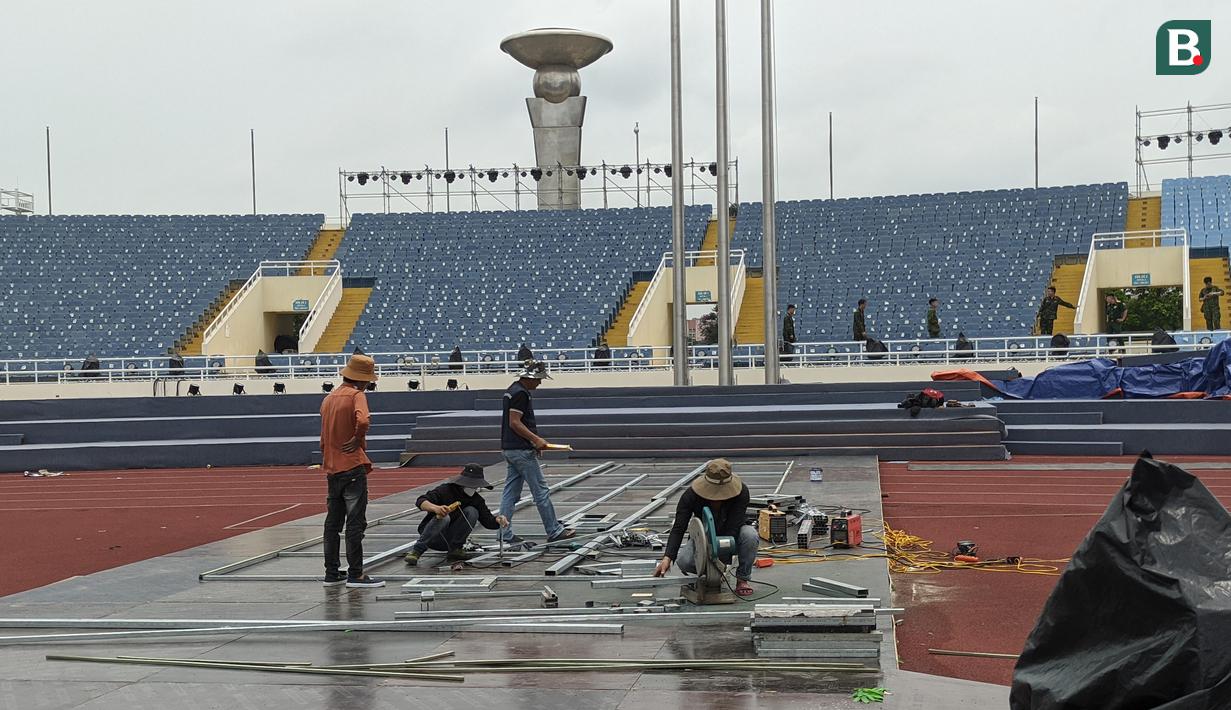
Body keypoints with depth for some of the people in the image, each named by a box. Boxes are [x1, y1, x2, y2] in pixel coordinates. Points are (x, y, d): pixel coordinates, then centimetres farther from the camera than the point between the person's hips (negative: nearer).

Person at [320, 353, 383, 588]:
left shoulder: (328, 399, 15)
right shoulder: (356, 395, -10)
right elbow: (363, 420, -31)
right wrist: (358, 440, -14)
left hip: (331, 468, 8)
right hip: (352, 467, -8)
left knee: (333, 522, 12)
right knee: (355, 522, -4)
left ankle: (332, 573, 17)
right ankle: (355, 575, -4)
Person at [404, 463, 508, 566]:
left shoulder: (476, 499, -2)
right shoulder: (445, 490, -17)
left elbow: (488, 521, -4)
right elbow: (420, 502, -28)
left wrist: (498, 520, -28)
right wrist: (436, 508, -49)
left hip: (451, 538, 4)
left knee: (471, 511, -16)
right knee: (444, 517, -35)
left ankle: (454, 549, -13)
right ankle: (416, 551, -28)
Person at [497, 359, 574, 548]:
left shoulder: (513, 390, 16)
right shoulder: (521, 393, -16)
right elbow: (515, 422, -21)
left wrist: (534, 440, 18)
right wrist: (536, 439, -16)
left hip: (510, 449, 10)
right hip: (521, 450, -10)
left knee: (510, 493, 9)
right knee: (540, 489, -2)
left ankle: (505, 535, 8)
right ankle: (554, 531, 4)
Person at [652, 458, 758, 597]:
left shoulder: (741, 492, -30)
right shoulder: (691, 495, -27)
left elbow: (732, 528, -32)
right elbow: (678, 528, -29)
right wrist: (668, 557, -43)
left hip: (732, 536, -1)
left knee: (750, 535, -35)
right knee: (684, 561, -29)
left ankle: (743, 579, -12)